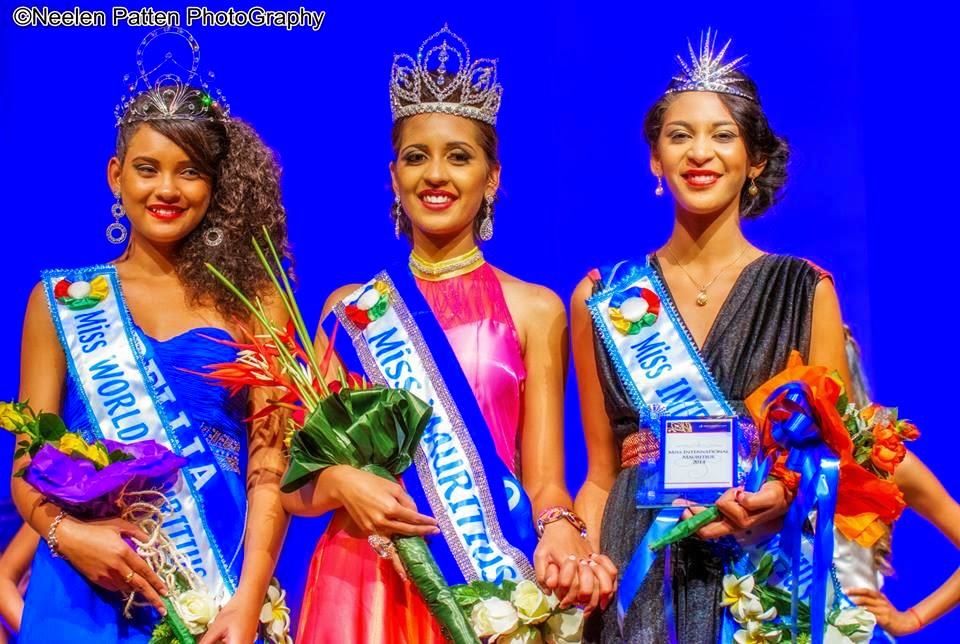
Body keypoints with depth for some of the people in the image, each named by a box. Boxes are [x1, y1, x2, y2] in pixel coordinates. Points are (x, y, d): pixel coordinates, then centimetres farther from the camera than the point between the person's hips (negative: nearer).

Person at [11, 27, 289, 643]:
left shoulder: (248, 298, 1)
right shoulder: (61, 300, 4)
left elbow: (269, 460, -5)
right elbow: (28, 461, 3)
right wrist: (65, 534, -17)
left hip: (221, 583, -1)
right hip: (89, 588, 1)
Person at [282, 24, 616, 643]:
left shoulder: (535, 309, 2)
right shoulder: (352, 307, 5)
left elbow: (543, 478, -2)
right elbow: (297, 487, 5)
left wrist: (559, 537, -23)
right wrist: (341, 482, -16)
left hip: (490, 578, -1)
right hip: (365, 586, 1)